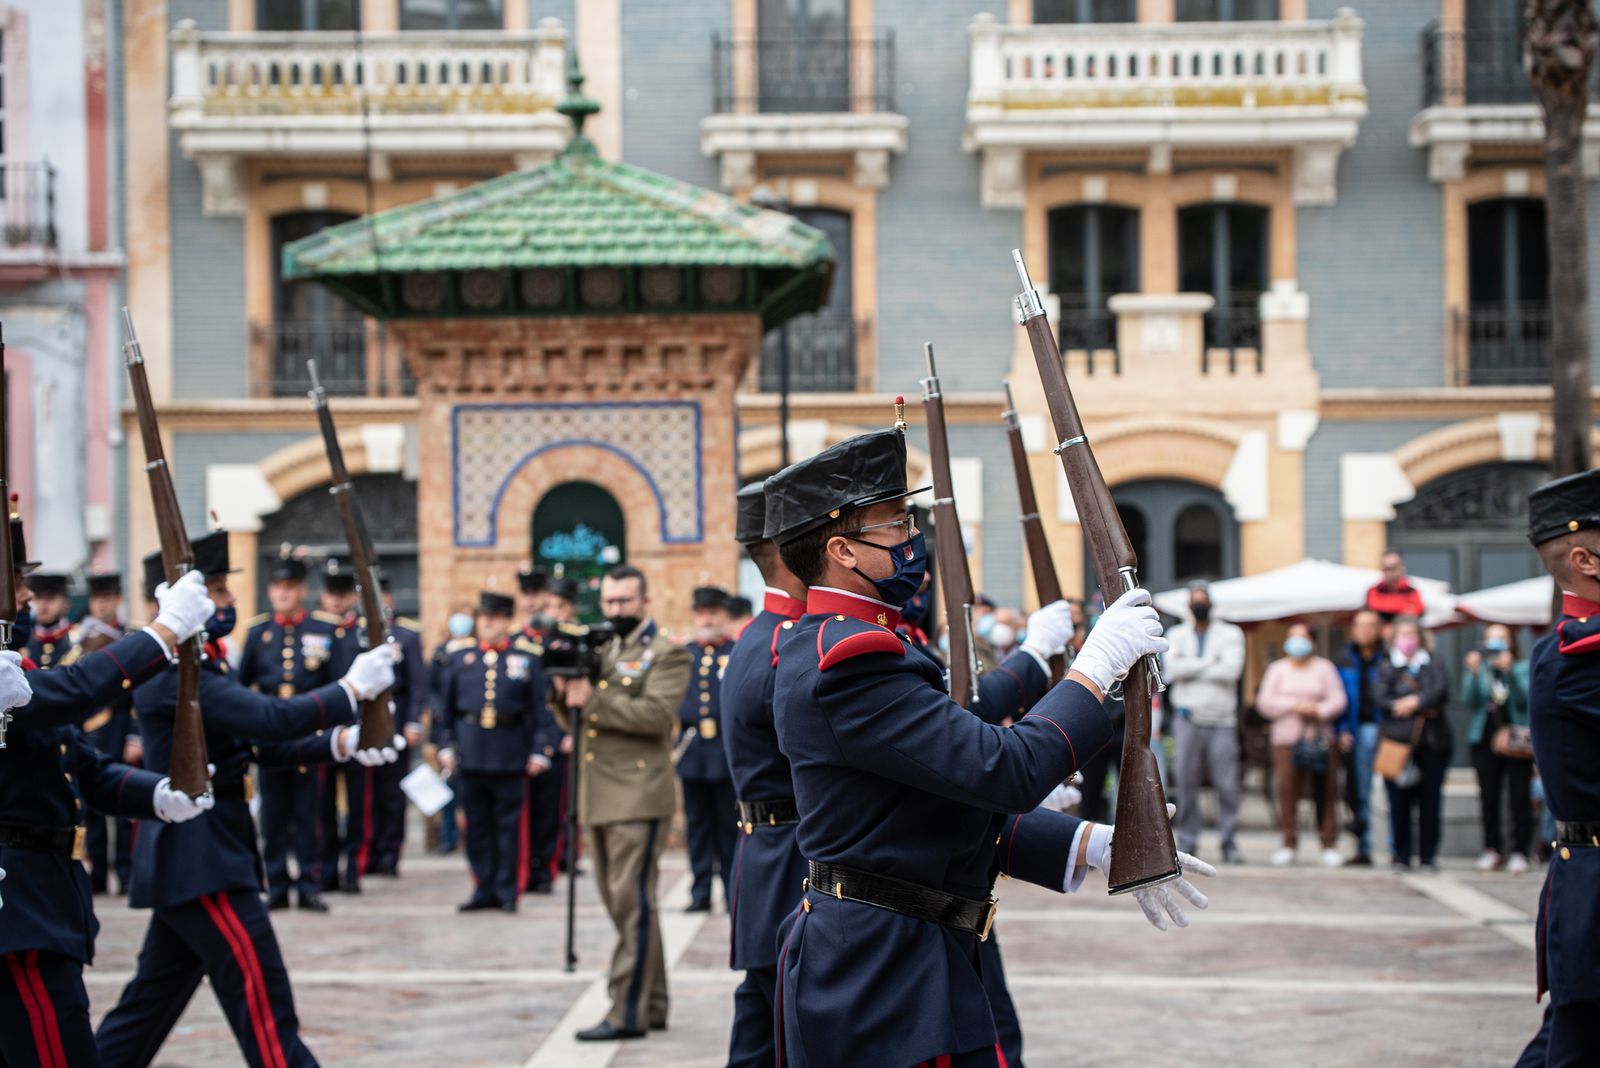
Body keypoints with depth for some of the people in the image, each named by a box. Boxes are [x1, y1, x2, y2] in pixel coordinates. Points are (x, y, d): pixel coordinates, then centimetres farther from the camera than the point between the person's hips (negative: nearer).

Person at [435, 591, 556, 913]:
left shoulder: (528, 656, 3)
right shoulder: (460, 654, 8)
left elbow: (540, 708, 2)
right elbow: (446, 705, 12)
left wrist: (539, 750, -3)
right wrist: (445, 745, 6)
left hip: (510, 751, -2)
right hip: (470, 753, 2)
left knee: (510, 824, 1)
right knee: (477, 824, 7)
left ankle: (507, 891, 9)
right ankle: (484, 890, 15)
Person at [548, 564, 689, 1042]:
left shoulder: (667, 654, -3)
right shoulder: (599, 652, 20)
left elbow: (657, 714, -18)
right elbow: (574, 722, 19)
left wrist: (593, 700, -19)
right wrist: (565, 693, -1)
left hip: (639, 796, -8)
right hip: (600, 799, 8)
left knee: (631, 902, -10)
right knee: (620, 902, 11)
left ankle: (629, 1011, -9)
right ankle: (652, 1004, 19)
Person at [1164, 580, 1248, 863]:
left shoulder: (1230, 634, 8)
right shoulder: (1176, 635, 12)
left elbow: (1232, 669, -10)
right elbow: (1173, 669, -7)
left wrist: (1190, 667, -6)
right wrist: (1210, 663, -7)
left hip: (1222, 720, -1)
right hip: (1187, 718, 1)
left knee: (1227, 783, -5)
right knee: (1186, 781, -2)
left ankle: (1229, 843, 1)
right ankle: (1186, 843, 4)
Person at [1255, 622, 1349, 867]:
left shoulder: (1324, 668, 12)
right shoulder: (1277, 670, 14)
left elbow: (1338, 699, 4)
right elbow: (1265, 701, 3)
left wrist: (1319, 710, -14)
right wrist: (1294, 706, -9)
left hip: (1320, 739, 0)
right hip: (1286, 739, 0)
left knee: (1326, 792, -4)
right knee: (1287, 791, -6)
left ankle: (1329, 845, 1)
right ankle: (1288, 844, 1)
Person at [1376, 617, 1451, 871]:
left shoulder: (1432, 667, 14)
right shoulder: (1388, 669, 11)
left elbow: (1441, 690, -3)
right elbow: (1382, 700, -3)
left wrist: (1415, 702, -15)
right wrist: (1423, 708, -9)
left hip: (1432, 743, 1)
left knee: (1430, 801, -2)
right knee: (1399, 802, -4)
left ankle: (1428, 856, 6)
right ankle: (1402, 856, 5)